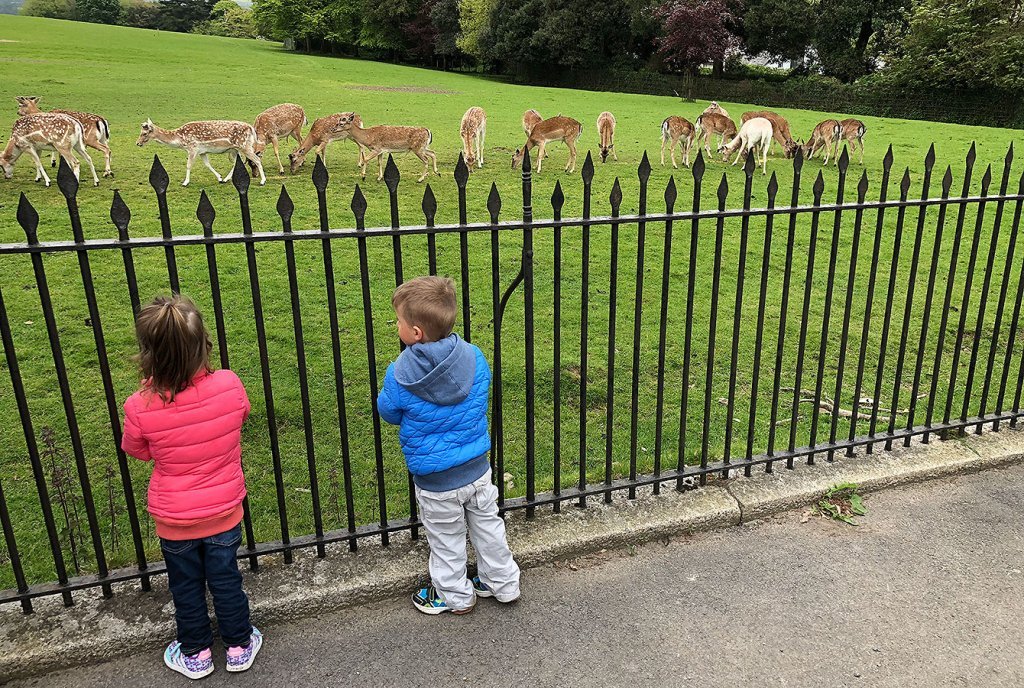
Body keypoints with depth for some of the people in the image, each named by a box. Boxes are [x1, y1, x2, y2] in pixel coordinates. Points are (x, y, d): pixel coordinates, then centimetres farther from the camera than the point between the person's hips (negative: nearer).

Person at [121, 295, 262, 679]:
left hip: (173, 520, -1)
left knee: (186, 587, 22)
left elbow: (136, 451, -4)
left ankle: (195, 654, 41)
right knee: (226, 580, 21)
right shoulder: (229, 385, -24)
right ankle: (240, 647, 39)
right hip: (224, 513, 1)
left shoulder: (140, 408, -27)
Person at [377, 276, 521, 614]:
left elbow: (388, 413, -4)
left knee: (446, 539, 19)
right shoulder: (474, 357, -12)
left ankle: (455, 595, 39)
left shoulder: (400, 375, -24)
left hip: (436, 480, -4)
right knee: (488, 525, 24)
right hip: (477, 468, 4)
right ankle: (503, 583, 41)